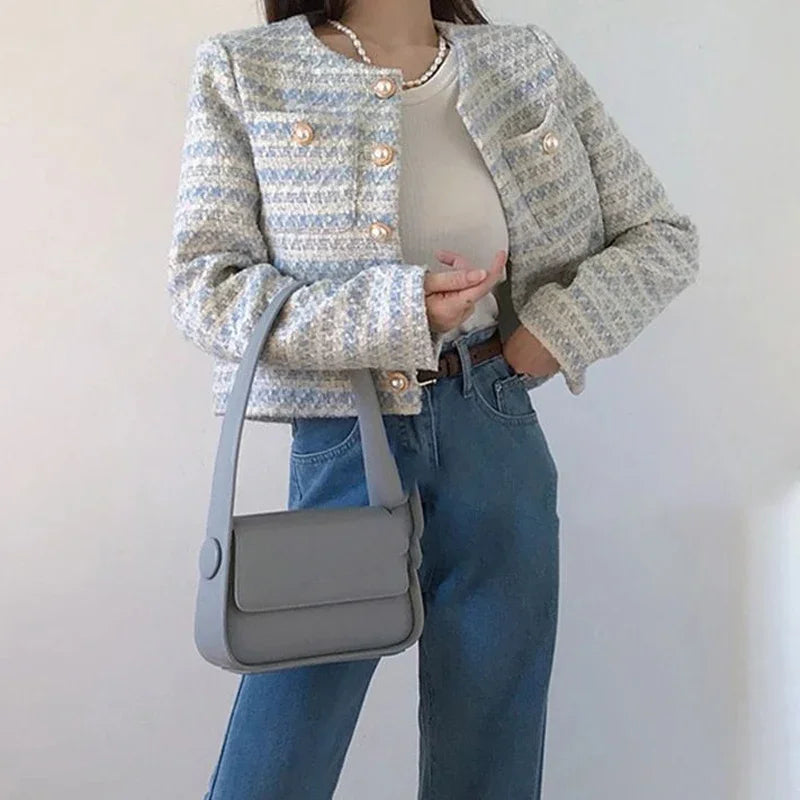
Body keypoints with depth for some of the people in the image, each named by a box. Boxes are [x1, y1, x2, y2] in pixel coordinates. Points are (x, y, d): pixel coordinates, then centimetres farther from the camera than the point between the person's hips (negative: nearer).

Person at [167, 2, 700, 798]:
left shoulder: (532, 64, 8)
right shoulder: (242, 72, 1)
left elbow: (664, 236, 11)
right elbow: (202, 286, -7)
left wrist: (562, 323, -7)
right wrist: (393, 312, -19)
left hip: (498, 442, 3)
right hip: (340, 447, -2)